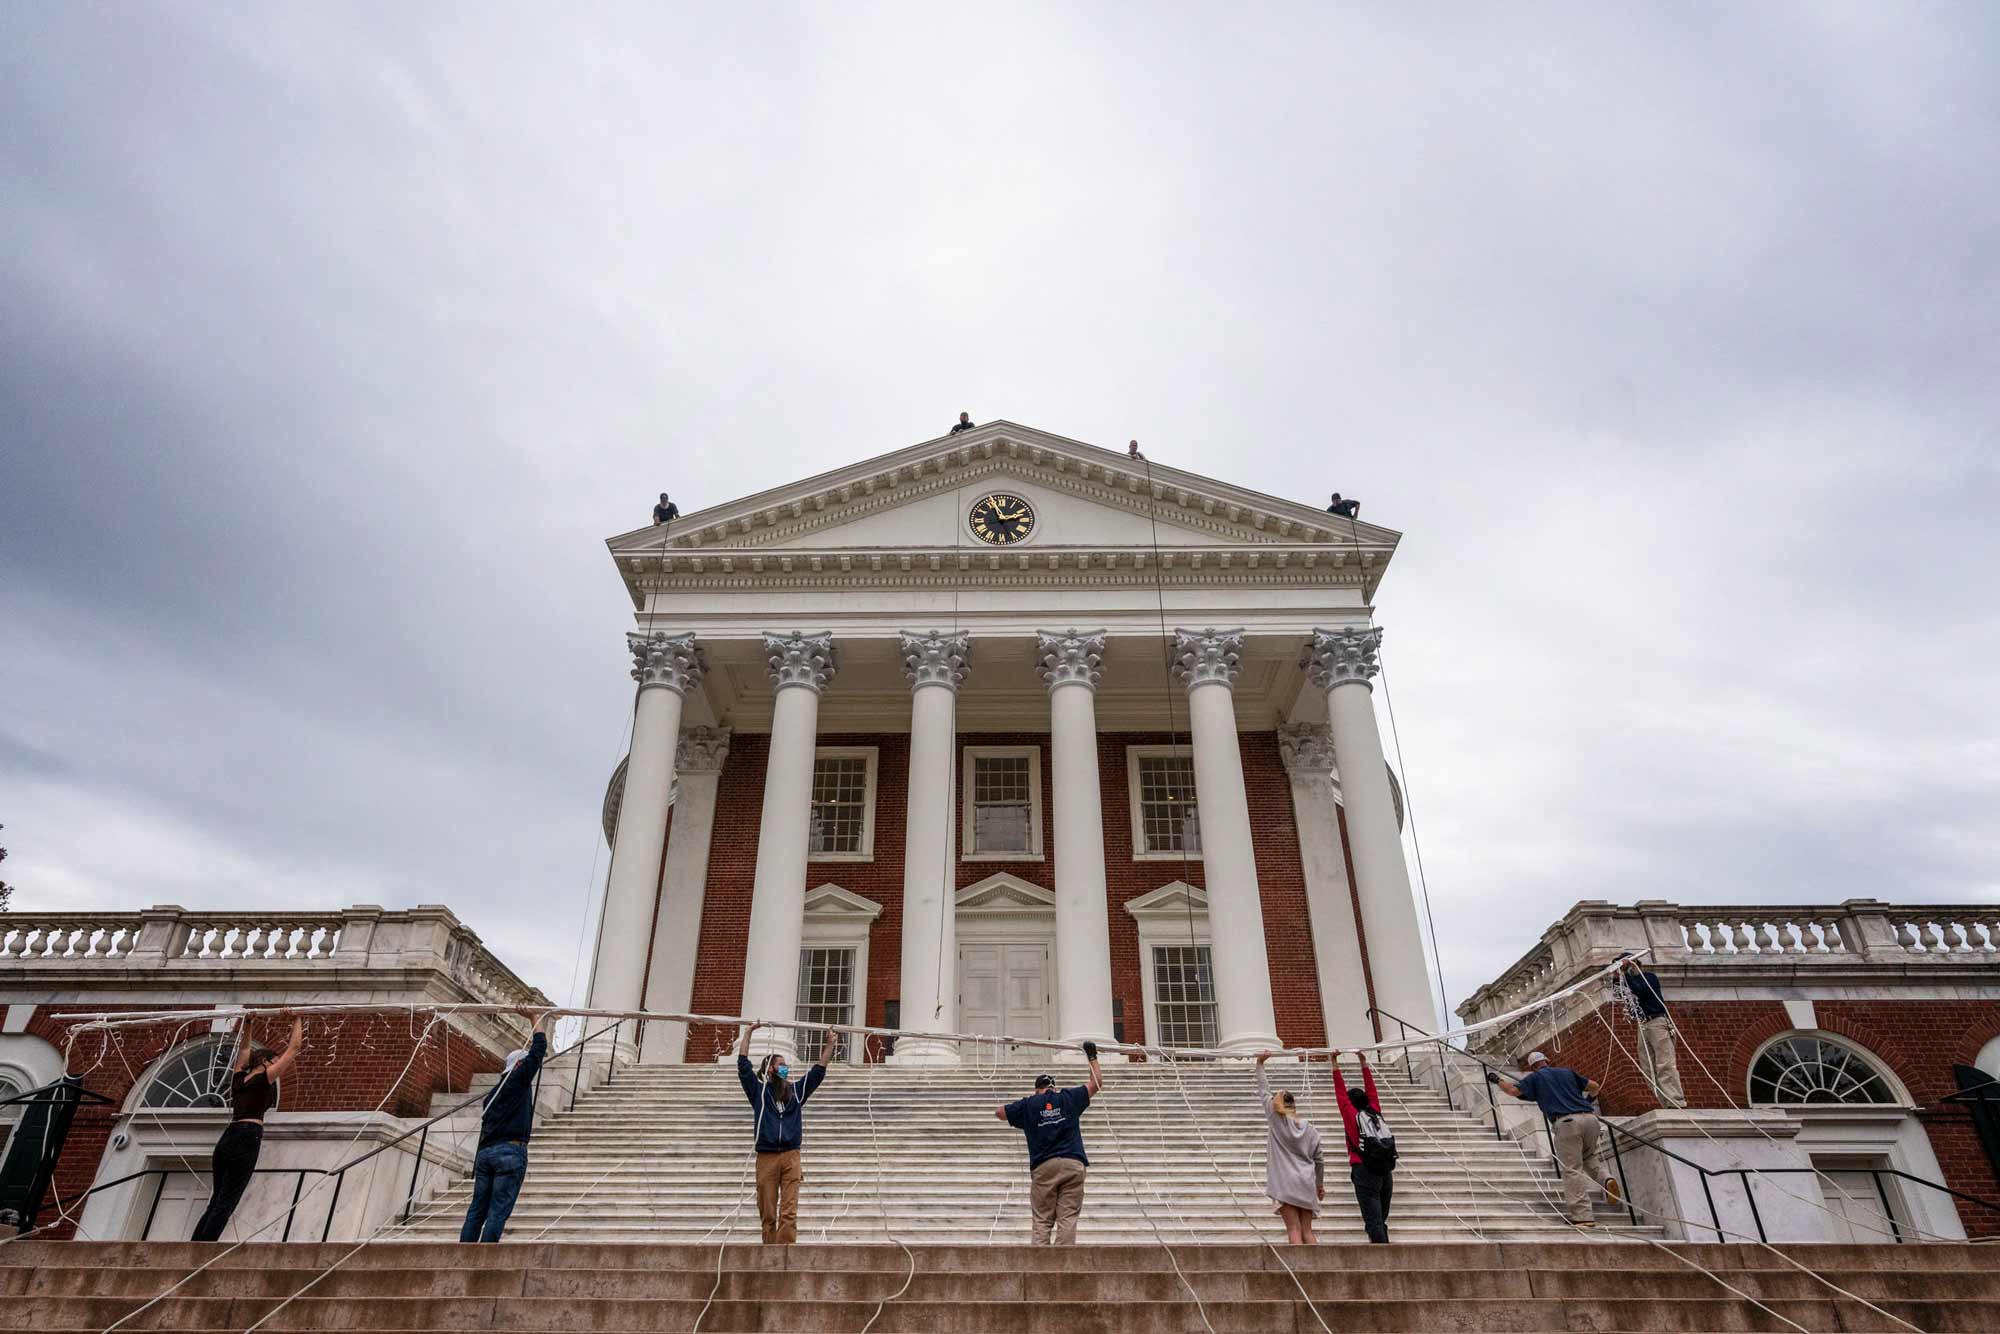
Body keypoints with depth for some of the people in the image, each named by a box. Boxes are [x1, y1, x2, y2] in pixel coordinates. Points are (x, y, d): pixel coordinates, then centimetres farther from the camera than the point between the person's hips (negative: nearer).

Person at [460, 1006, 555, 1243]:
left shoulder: (493, 1092, 22)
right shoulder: (519, 1079, 1)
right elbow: (538, 1049, 0)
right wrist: (534, 1019, 10)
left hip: (485, 1152, 7)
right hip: (511, 1151, -7)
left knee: (477, 1210, 7)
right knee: (498, 1212, -7)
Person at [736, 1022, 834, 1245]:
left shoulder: (796, 1091, 18)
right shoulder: (759, 1090, 11)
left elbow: (819, 1069, 18)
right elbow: (743, 1064, 3)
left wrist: (830, 1043, 15)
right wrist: (748, 1032, 4)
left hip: (791, 1156, 2)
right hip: (766, 1157, -2)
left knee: (789, 1212, -8)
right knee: (768, 1214, 0)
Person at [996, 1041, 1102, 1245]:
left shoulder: (1028, 1105, 11)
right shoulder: (1069, 1098, 12)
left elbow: (998, 1111, 23)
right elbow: (1096, 1082, 22)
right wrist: (1092, 1057, 33)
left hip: (1043, 1166, 0)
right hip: (1073, 1163, 0)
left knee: (1042, 1221, 3)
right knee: (1067, 1219, -2)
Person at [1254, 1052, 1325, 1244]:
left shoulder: (1276, 1119, -1)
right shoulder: (1310, 1129, 9)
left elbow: (1263, 1092, 6)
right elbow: (1319, 1160, 14)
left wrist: (1260, 1064, 14)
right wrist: (1320, 1184, 27)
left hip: (1285, 1183, -4)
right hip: (1306, 1183, 4)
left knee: (1294, 1230, -6)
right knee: (1307, 1231, 9)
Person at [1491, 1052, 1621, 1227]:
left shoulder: (1535, 1077, 15)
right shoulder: (1567, 1072, 26)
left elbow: (1514, 1090, 3)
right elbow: (1594, 1086, 31)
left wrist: (1497, 1079, 20)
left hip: (1566, 1122, -4)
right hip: (1589, 1117, 5)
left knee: (1572, 1170, -2)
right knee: (1589, 1158, 28)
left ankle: (1583, 1215, -8)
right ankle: (1607, 1178, 0)